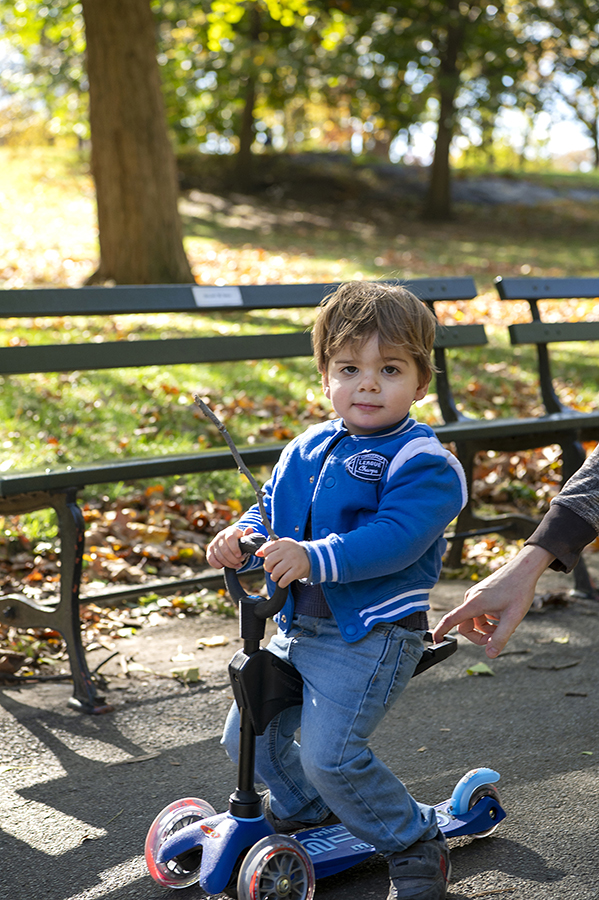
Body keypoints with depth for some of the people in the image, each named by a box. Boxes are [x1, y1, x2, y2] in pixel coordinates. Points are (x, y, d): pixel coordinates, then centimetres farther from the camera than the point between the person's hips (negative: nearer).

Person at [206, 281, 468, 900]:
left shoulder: (423, 463, -13)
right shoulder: (306, 451, 10)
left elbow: (394, 539, -26)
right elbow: (271, 509, 16)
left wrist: (313, 558, -37)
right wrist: (241, 535, -8)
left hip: (371, 634, -8)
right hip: (298, 627, 8)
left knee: (330, 753, -16)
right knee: (247, 736, 12)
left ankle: (416, 849, 7)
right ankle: (300, 810, 41)